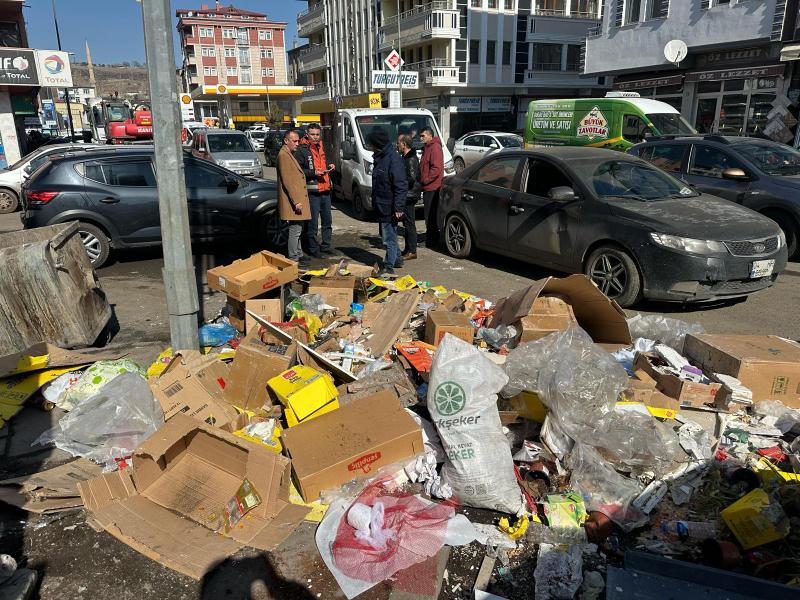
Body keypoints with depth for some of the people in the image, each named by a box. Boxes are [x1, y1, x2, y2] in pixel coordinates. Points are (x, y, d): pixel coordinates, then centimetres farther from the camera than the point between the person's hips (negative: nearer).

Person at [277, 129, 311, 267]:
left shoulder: (289, 154, 18)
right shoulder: (283, 155, -14)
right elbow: (287, 181, -20)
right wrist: (296, 201, -23)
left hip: (298, 199, 10)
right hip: (293, 201, -10)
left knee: (297, 230, 16)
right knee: (295, 230, -6)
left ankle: (298, 256, 25)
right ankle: (293, 260, 0)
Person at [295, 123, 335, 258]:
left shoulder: (321, 148, 17)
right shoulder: (301, 150, -8)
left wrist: (329, 166, 10)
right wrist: (313, 173, -21)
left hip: (325, 190, 8)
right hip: (312, 192, -8)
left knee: (327, 221, 15)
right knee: (312, 223, -3)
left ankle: (326, 246, 27)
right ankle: (313, 248, 8)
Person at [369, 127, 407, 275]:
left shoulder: (393, 159, -19)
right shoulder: (380, 157, 12)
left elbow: (401, 186, -22)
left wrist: (398, 207, -25)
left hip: (389, 209, -10)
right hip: (382, 207, 10)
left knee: (389, 237, -3)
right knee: (387, 235, 20)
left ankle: (389, 266, 4)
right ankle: (397, 259, 35)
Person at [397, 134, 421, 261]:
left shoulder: (411, 159, -17)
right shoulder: (406, 157, 16)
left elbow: (411, 178, -24)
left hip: (409, 196, -10)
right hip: (406, 195, 10)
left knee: (409, 224, -7)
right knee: (407, 223, 14)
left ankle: (412, 251, -2)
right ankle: (408, 249, 22)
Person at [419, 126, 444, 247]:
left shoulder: (435, 148, -14)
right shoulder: (427, 147, 19)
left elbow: (437, 168, -22)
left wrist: (426, 179, -17)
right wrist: (422, 180, 17)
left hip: (432, 187, -10)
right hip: (428, 187, 10)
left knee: (430, 215, -6)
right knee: (430, 214, 15)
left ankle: (432, 240, -1)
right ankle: (431, 238, 23)